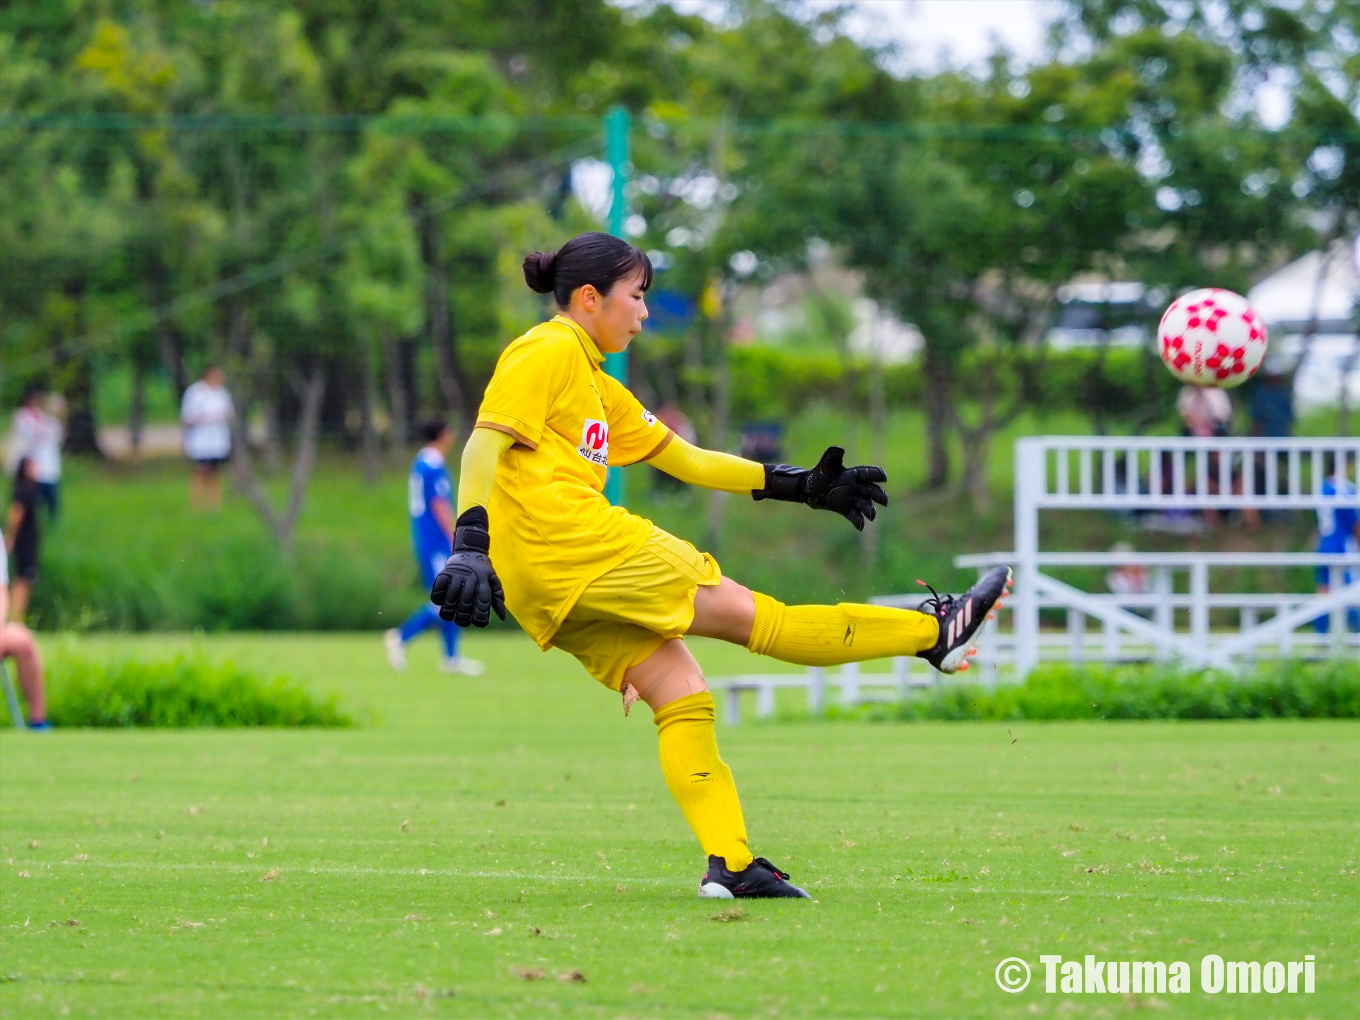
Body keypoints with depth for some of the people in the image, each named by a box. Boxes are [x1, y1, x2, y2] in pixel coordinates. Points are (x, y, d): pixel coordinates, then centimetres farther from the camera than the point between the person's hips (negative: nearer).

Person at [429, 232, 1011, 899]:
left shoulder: (594, 384, 28)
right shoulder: (550, 351, -1)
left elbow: (686, 460, 30)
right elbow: (486, 442, -14)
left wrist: (799, 486, 27)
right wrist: (469, 544, -27)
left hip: (549, 587, 10)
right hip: (570, 541, -10)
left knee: (682, 694, 2)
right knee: (750, 614, -3)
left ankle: (729, 865, -6)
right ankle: (935, 634, 0)